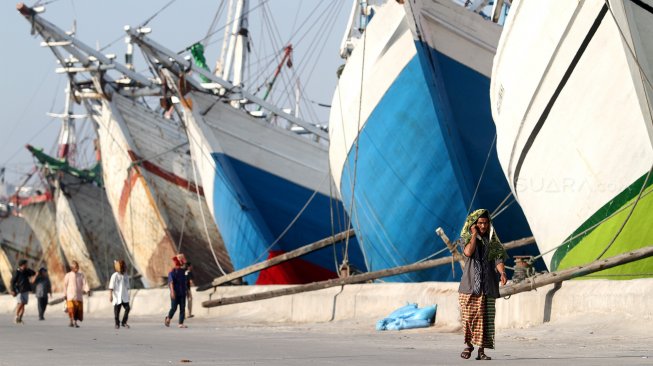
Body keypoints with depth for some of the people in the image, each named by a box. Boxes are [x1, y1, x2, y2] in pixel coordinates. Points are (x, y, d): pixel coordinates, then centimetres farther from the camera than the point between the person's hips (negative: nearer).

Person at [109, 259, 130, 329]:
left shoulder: (126, 276, 10)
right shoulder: (115, 276, -7)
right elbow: (111, 287, -10)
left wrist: (127, 295, 21)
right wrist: (110, 295, -14)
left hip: (124, 297, 4)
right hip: (117, 297, -4)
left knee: (127, 308, -9)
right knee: (117, 311, 2)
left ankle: (124, 322, 3)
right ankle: (117, 324, 16)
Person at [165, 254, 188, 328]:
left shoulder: (183, 271, 12)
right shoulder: (172, 272, -7)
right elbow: (171, 282, -18)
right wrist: (172, 291, -30)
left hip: (182, 293, 5)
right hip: (175, 294, -5)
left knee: (182, 309, -2)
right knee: (174, 308, -3)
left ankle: (181, 324, -3)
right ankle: (168, 319, 24)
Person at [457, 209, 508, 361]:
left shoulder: (492, 241, 12)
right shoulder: (466, 238, 7)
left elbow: (498, 258, -2)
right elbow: (468, 252, -14)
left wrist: (502, 272, -20)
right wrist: (474, 234, -6)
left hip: (487, 286, 1)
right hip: (469, 284, -1)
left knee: (484, 318, -5)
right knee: (468, 317, -3)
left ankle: (481, 350, -5)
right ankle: (468, 344, 17)